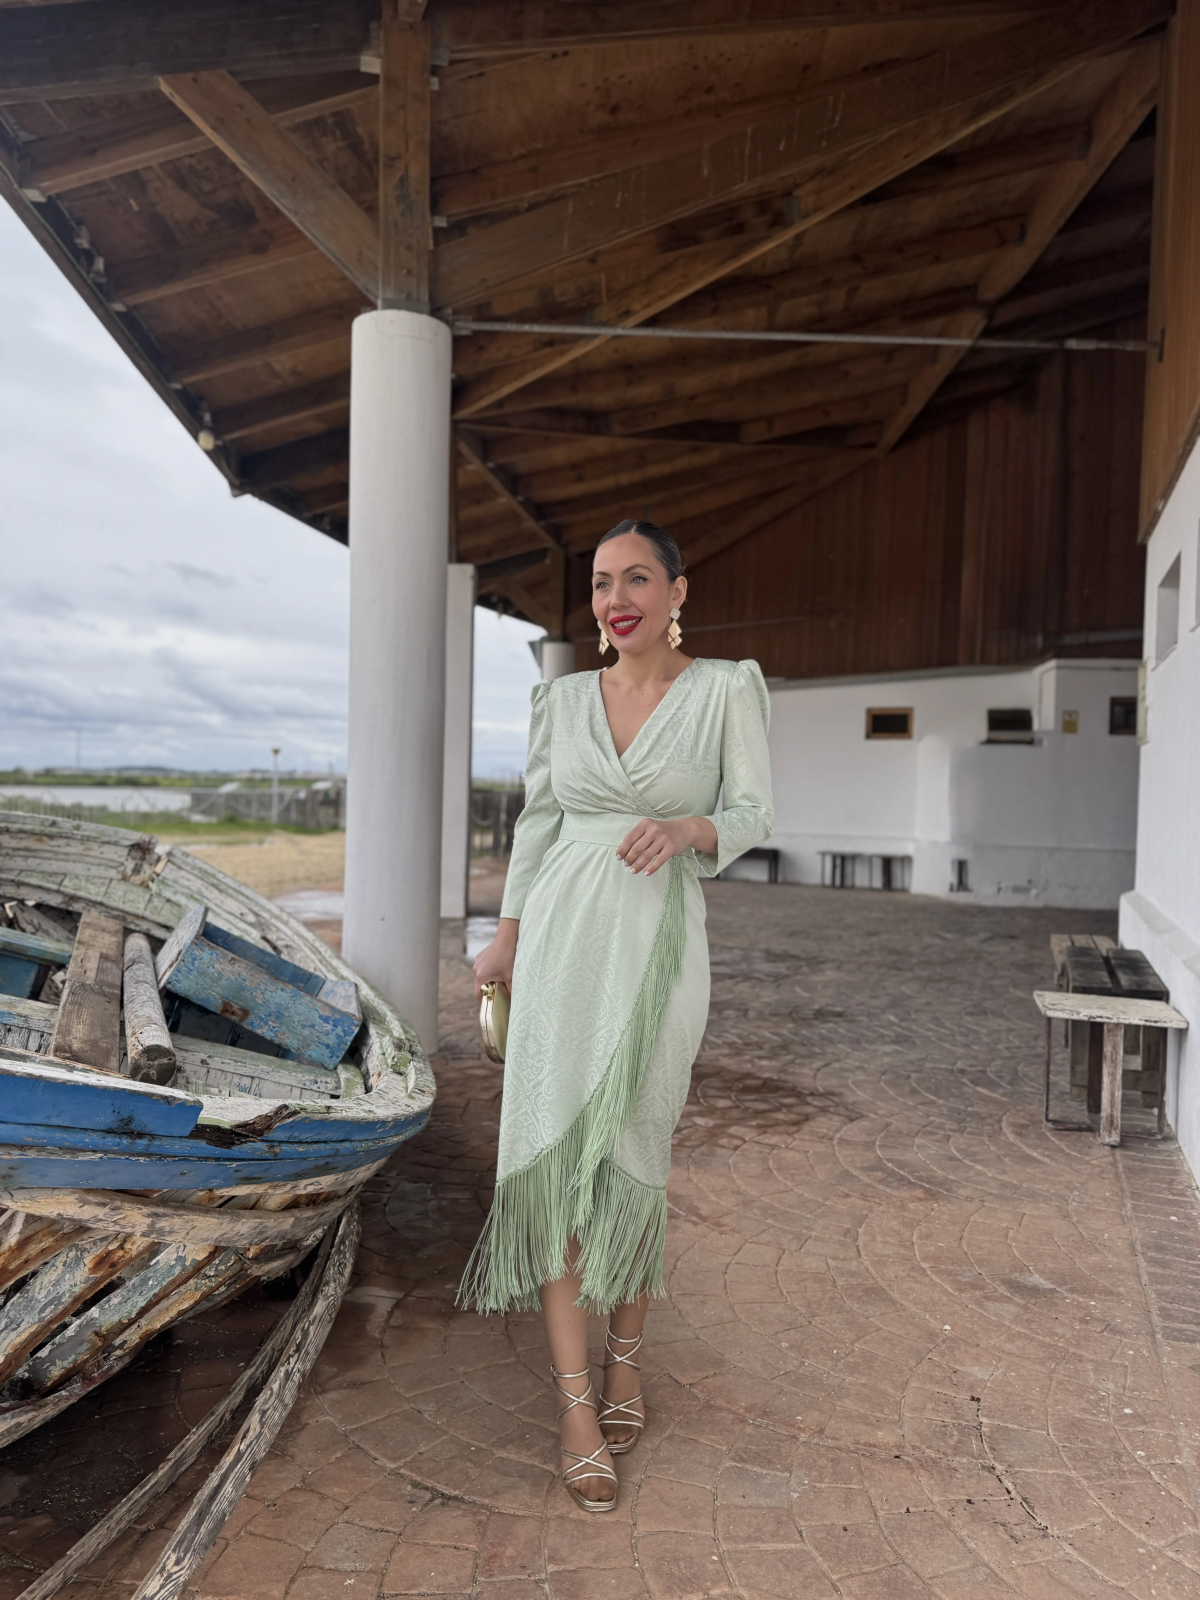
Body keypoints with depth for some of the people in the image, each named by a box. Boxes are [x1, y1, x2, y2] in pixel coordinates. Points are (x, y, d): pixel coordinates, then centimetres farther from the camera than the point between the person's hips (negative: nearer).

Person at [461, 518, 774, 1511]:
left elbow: (754, 815, -2)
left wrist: (688, 829, -23)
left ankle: (626, 1356, 31)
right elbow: (538, 820, 12)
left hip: (660, 944, -2)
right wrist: (506, 937, 10)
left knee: (635, 1158, 7)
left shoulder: (726, 689, -1)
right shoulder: (564, 700, 7)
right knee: (553, 1151, -3)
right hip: (564, 937, 2)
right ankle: (576, 1401, 9)